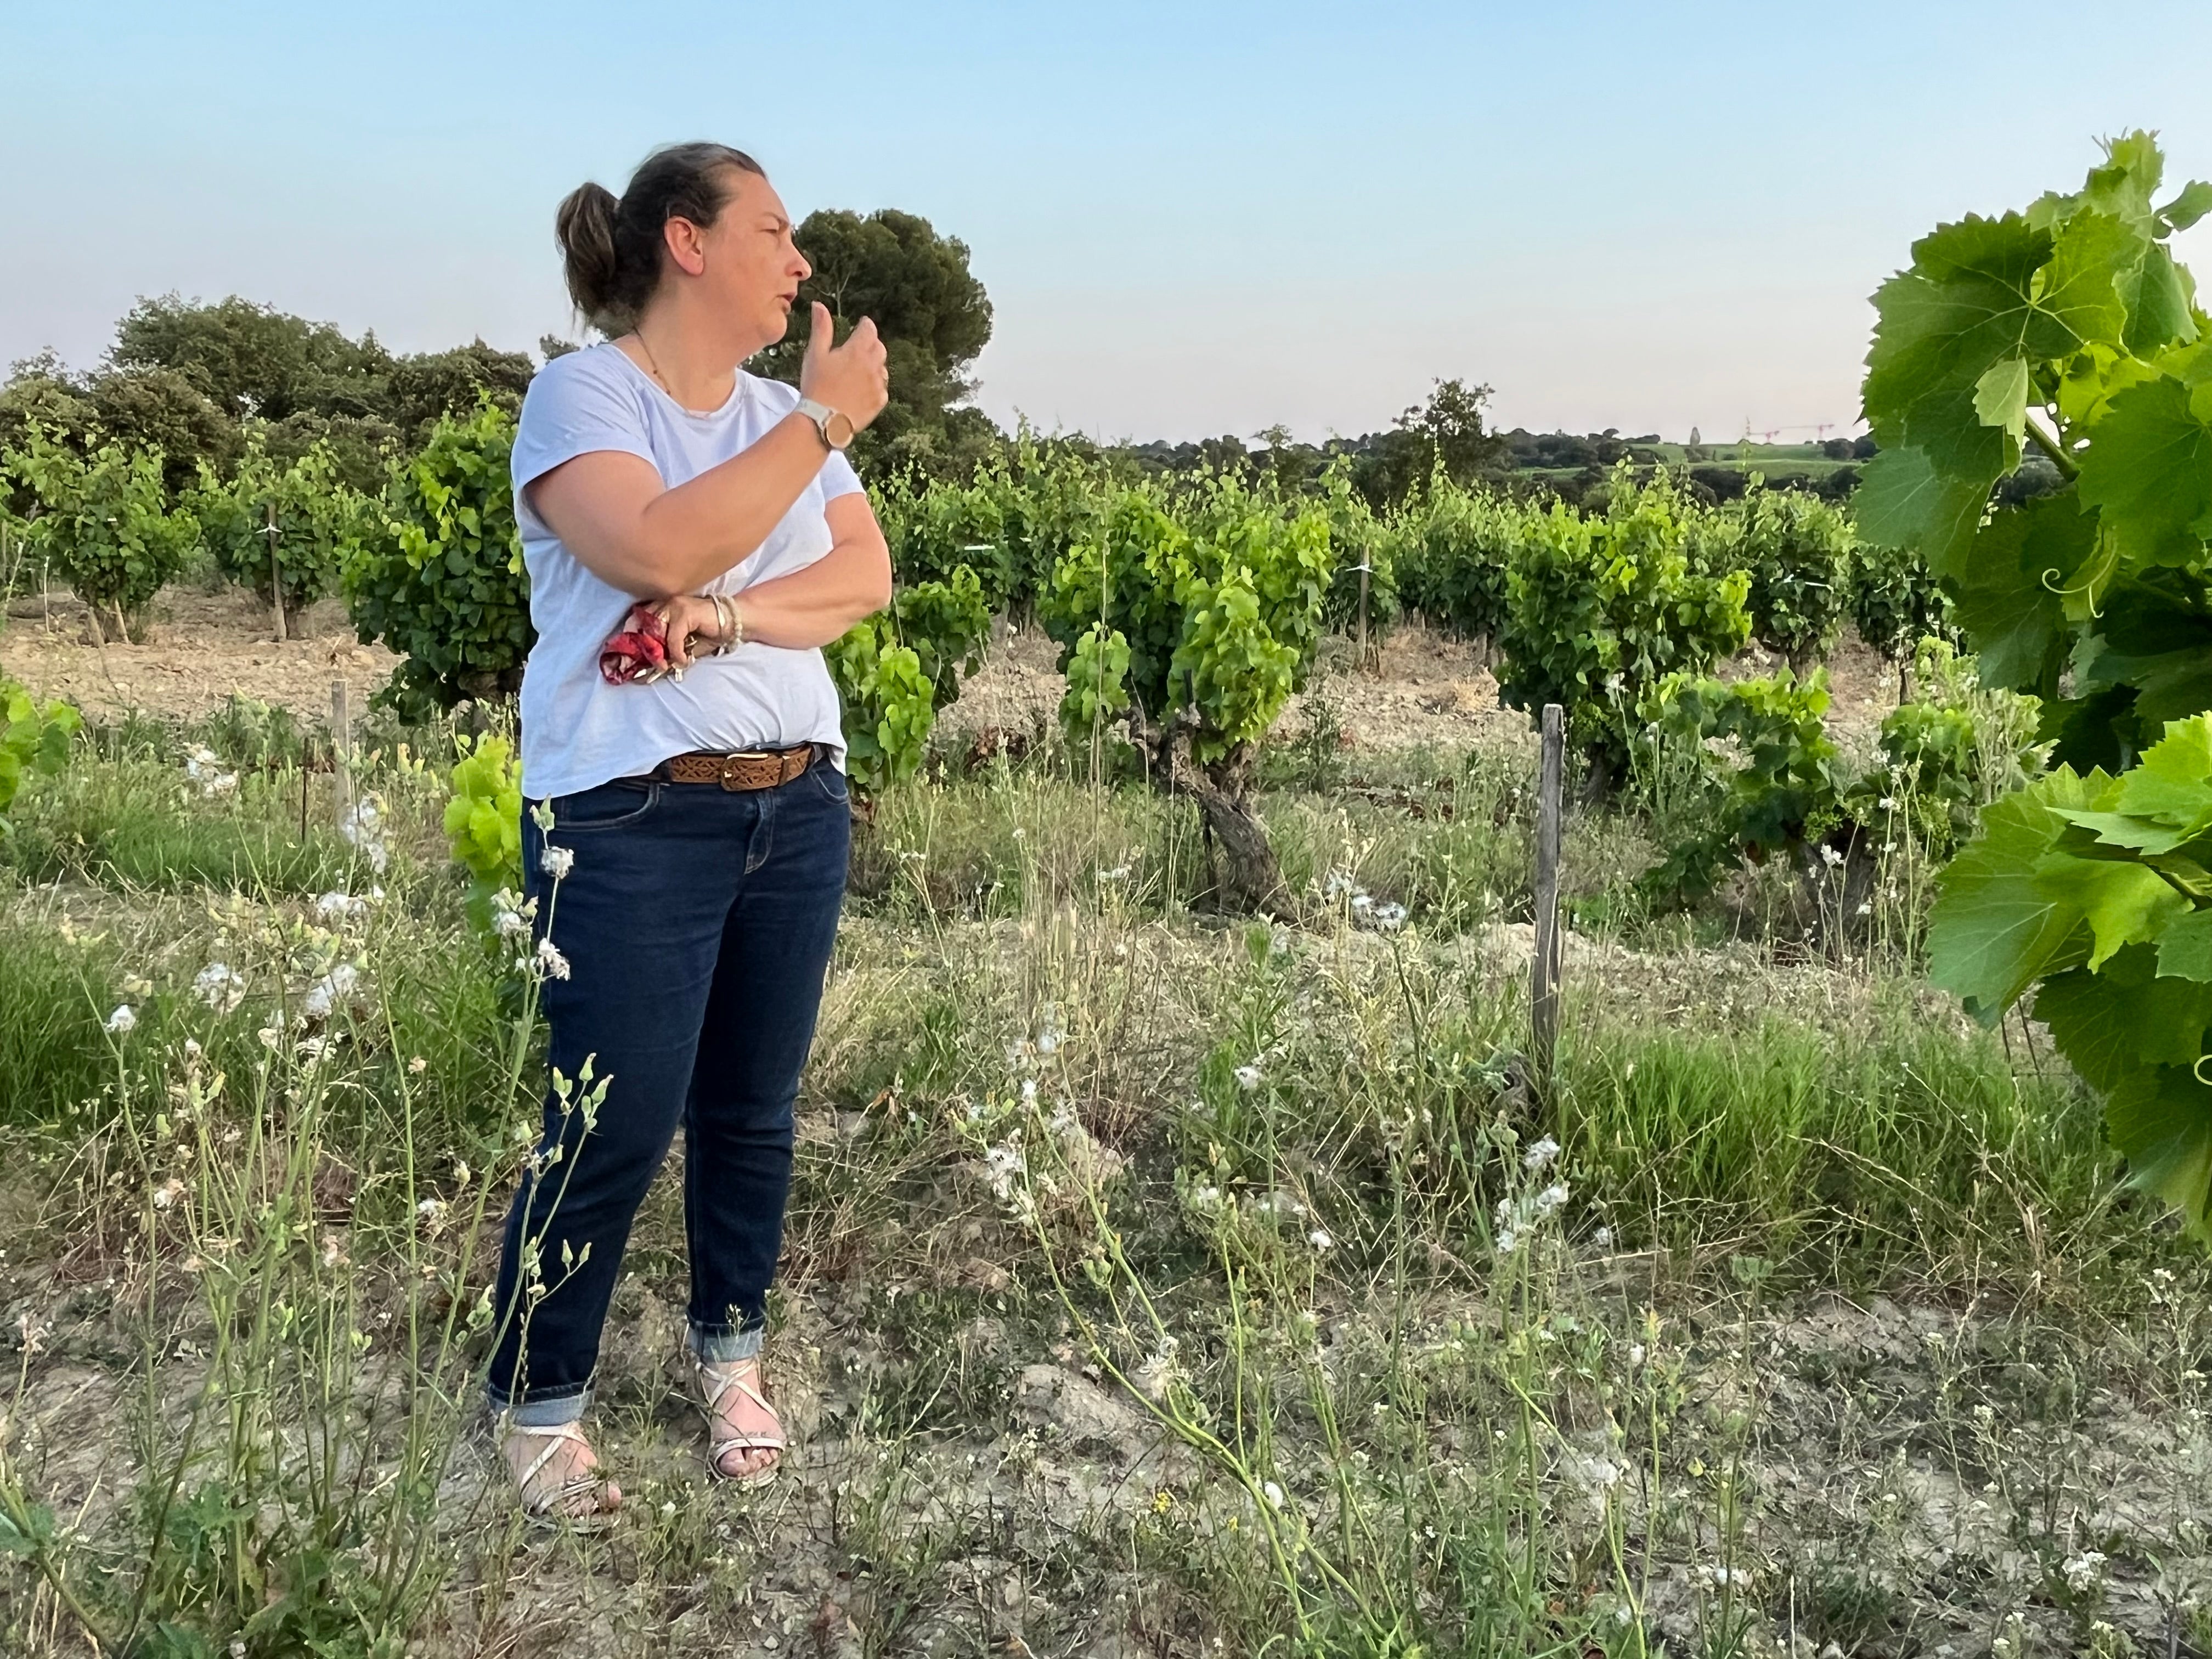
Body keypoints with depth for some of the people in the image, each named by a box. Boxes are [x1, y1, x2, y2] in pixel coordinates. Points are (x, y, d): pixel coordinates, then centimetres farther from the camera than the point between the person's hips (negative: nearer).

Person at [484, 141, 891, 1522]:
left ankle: (732, 1358, 32)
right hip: (632, 822, -6)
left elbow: (867, 579, 3)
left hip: (799, 809, 6)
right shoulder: (581, 394, -5)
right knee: (614, 1129, -3)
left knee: (753, 1107, 13)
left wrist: (732, 613, -15)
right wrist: (824, 424, -17)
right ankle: (539, 1405, 17)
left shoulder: (786, 414, 14)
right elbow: (658, 548, -23)